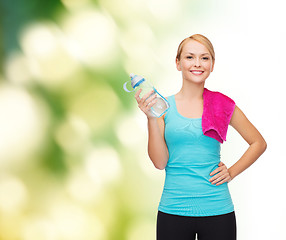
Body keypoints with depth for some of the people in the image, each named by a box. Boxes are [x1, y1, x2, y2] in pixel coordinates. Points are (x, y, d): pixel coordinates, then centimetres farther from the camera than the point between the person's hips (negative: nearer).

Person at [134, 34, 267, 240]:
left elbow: (259, 143, 12)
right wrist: (151, 118, -13)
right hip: (173, 211, 0)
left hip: (217, 211, 0)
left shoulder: (223, 105, 2)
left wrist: (232, 172, 1)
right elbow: (160, 162, -4)